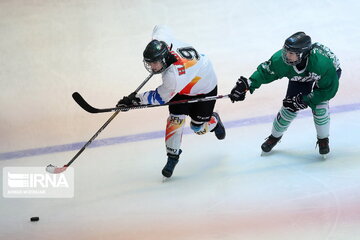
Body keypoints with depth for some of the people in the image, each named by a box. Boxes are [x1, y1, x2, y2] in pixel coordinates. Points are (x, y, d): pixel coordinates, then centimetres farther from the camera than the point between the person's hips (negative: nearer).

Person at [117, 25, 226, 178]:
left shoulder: (174, 76, -46)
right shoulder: (162, 42, -28)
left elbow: (160, 97, -32)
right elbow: (159, 28, -4)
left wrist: (134, 99, -28)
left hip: (204, 88, -7)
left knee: (199, 127, 7)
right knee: (175, 119, -7)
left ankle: (214, 121, 43)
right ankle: (172, 156, 6)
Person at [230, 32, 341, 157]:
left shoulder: (323, 63, -45)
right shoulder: (281, 59, -36)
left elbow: (329, 90, -32)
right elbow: (265, 71, -18)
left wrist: (303, 100, -34)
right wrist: (246, 84, -31)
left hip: (330, 73, -3)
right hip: (300, 77, 3)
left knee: (319, 105, -21)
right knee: (289, 108, -3)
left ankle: (323, 140, 6)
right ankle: (275, 136, 25)